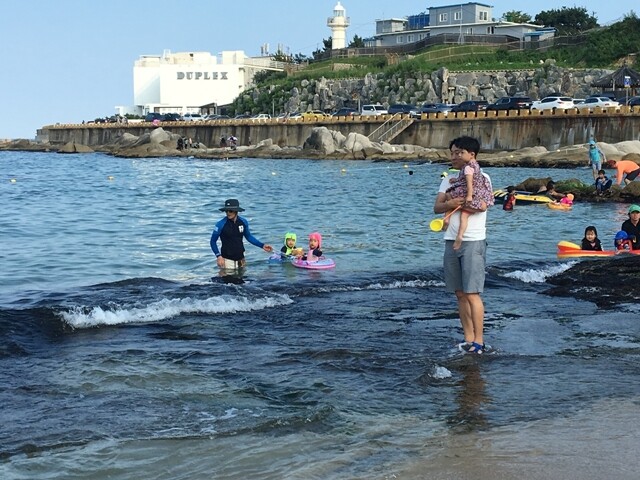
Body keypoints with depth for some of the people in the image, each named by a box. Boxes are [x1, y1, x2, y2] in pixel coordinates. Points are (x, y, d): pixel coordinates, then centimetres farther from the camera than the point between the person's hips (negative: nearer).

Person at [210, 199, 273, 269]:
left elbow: (248, 236, 16)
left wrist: (262, 245, 9)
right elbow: (213, 241, -3)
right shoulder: (221, 224, -13)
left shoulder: (243, 222, -1)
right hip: (227, 260, -4)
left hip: (240, 259, 5)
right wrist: (218, 256, -12)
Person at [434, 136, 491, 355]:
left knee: (472, 293, -9)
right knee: (460, 294, 7)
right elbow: (437, 207, 4)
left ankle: (479, 342, -5)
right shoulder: (449, 180, 15)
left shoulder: (481, 177, -2)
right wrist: (450, 203, -17)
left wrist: (454, 202, -8)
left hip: (473, 241, -6)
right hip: (452, 240, 6)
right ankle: (468, 340, 11)